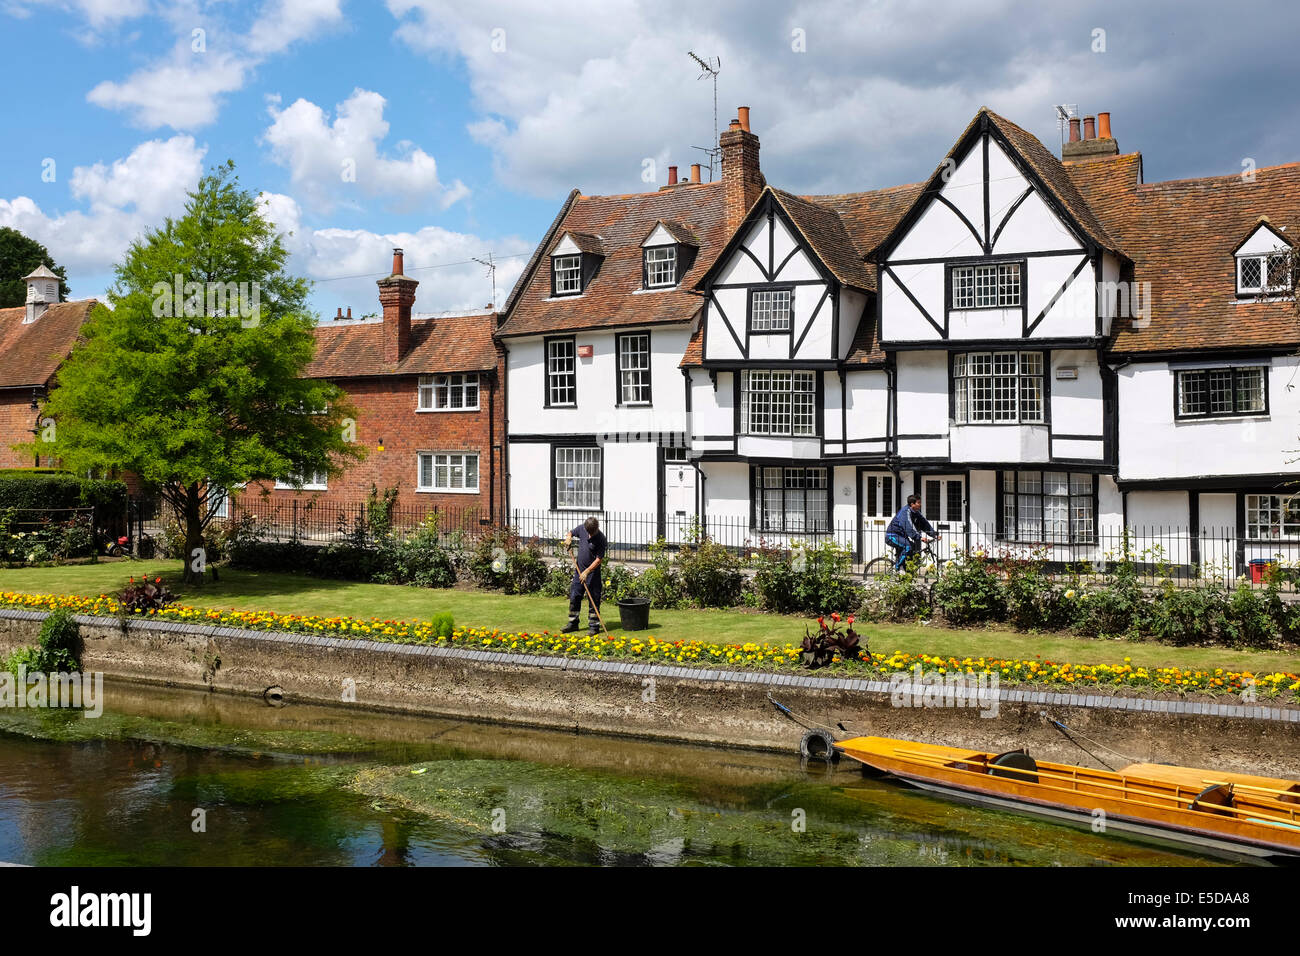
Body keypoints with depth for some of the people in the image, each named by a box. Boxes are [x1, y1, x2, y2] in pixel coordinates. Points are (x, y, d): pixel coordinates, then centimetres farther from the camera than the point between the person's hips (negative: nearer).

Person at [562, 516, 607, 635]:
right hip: (579, 570, 5)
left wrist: (587, 571, -20)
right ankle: (573, 623, 21)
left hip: (593, 572, -5)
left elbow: (599, 559, -18)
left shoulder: (600, 538, -19)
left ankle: (594, 626, 8)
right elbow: (571, 533, 18)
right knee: (574, 597, 10)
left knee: (593, 600, -1)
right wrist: (569, 538, -5)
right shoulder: (582, 528, -4)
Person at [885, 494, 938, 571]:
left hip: (901, 536, 10)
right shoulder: (905, 511, -23)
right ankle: (897, 568, -18)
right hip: (892, 536, -10)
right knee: (908, 546, -29)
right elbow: (909, 527, -35)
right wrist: (919, 537, -43)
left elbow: (925, 524, 4)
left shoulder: (916, 512, 6)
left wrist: (935, 534, -8)